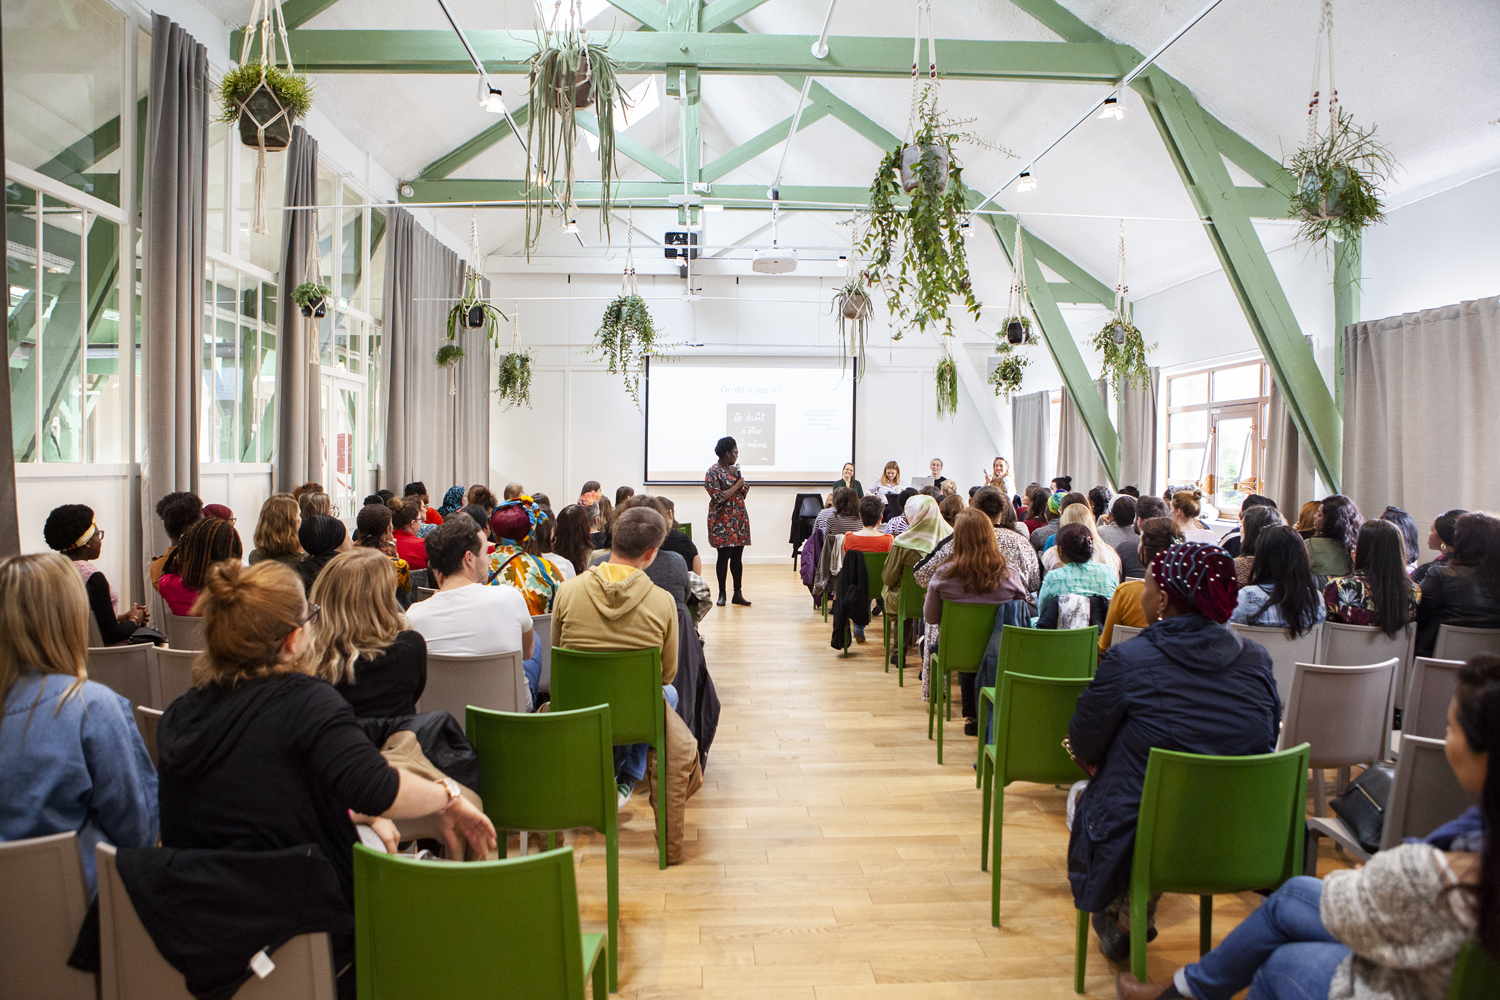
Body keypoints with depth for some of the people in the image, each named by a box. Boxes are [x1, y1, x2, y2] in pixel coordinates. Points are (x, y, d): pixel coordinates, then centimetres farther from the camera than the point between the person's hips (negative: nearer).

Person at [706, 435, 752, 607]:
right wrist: (737, 485, -12)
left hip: (739, 518, 6)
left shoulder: (735, 469, 14)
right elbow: (719, 497, -17)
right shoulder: (713, 472, -8)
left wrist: (744, 490, 0)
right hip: (722, 520, -6)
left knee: (738, 556, 6)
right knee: (724, 556, -5)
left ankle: (738, 593, 11)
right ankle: (721, 593, 5)